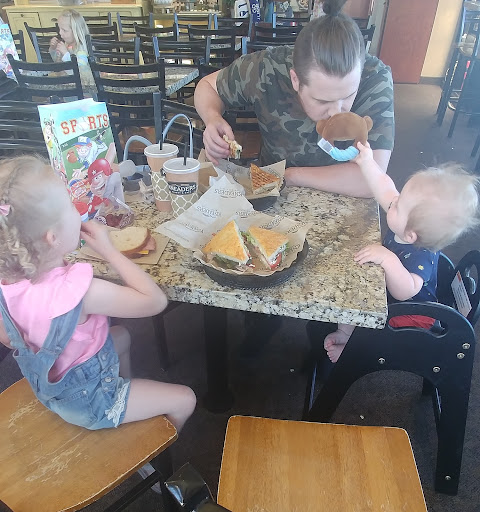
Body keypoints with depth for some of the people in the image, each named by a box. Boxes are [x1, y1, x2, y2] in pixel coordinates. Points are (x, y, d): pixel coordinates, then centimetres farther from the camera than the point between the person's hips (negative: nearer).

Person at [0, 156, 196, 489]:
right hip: (87, 400, -7)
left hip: (49, 386, 8)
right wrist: (108, 250, -26)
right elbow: (155, 300, -31)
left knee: (122, 336, 28)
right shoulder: (76, 289, -41)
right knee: (185, 400, 5)